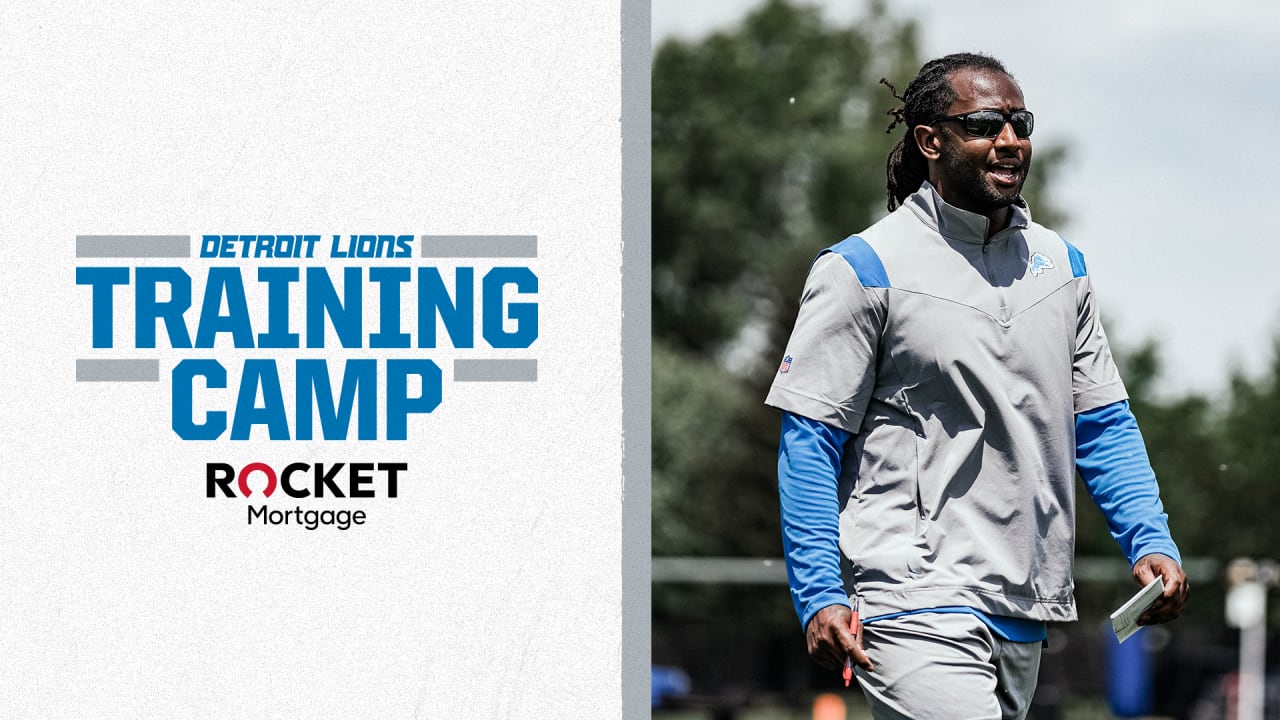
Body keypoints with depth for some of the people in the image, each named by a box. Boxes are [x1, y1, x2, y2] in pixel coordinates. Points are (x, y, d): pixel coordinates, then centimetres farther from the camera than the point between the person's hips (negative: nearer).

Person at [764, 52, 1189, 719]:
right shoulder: (863, 269, -4)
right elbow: (809, 439, -5)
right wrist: (820, 595, -12)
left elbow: (1103, 425, 19)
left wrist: (1151, 542, 5)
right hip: (916, 608, -7)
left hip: (1024, 615, 7)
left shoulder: (1060, 265, 15)